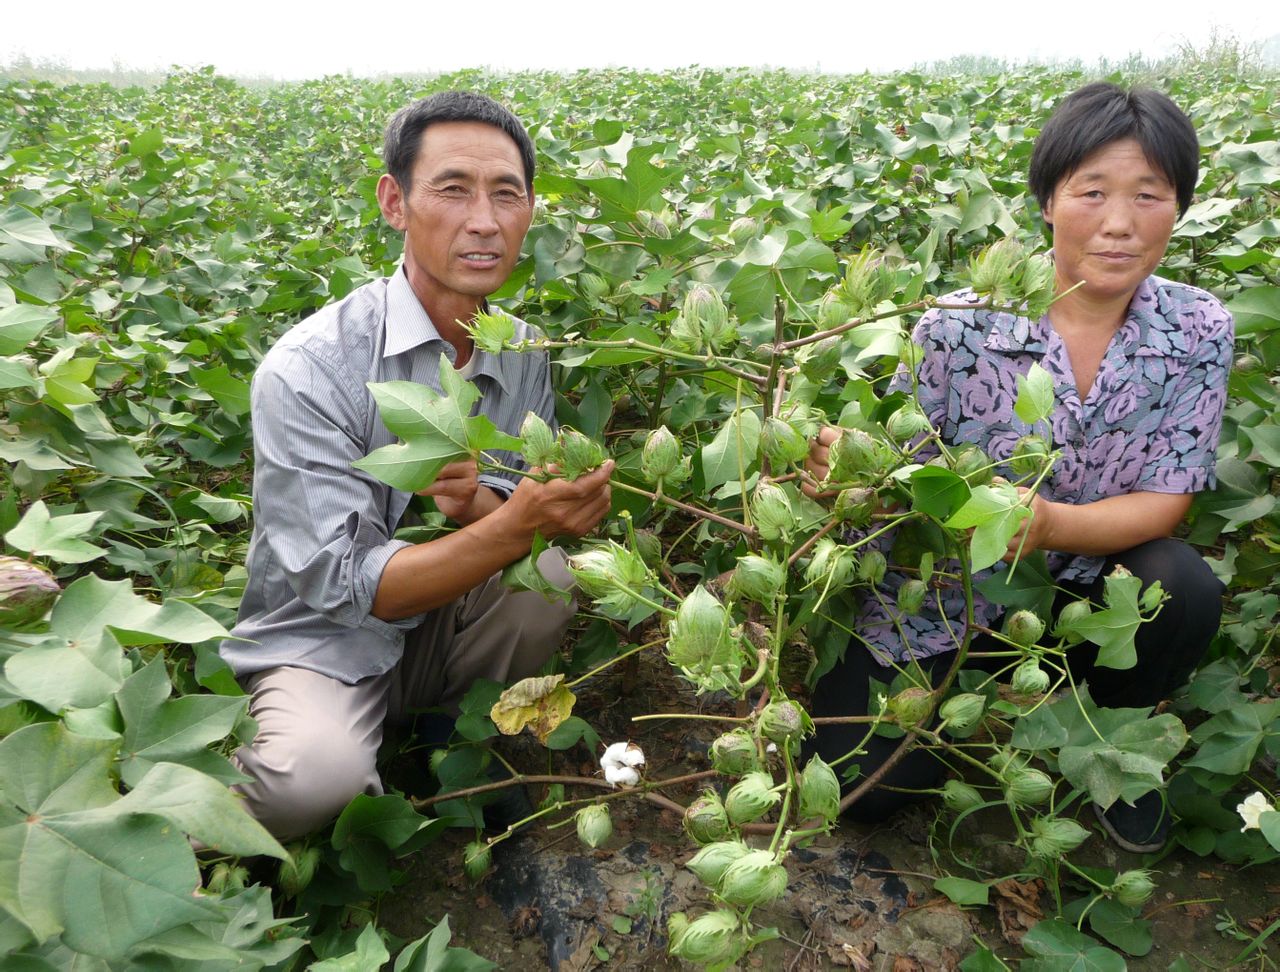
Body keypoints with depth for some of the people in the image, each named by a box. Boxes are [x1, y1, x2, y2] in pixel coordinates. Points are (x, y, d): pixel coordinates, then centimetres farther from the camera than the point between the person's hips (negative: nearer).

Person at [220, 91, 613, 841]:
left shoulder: (525, 353, -4)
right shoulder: (308, 370, -22)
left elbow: (548, 515, -4)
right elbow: (344, 586, -23)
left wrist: (480, 503, -28)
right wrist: (516, 522, -37)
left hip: (448, 623, 5)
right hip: (323, 643, -4)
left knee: (552, 570, -25)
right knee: (314, 779, -34)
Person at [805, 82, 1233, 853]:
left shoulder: (1199, 332, -12)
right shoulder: (963, 324, -21)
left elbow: (1165, 501, -13)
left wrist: (1049, 524, -35)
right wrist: (844, 465, -42)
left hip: (1081, 585, 2)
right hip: (943, 592, -1)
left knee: (1184, 591, -31)